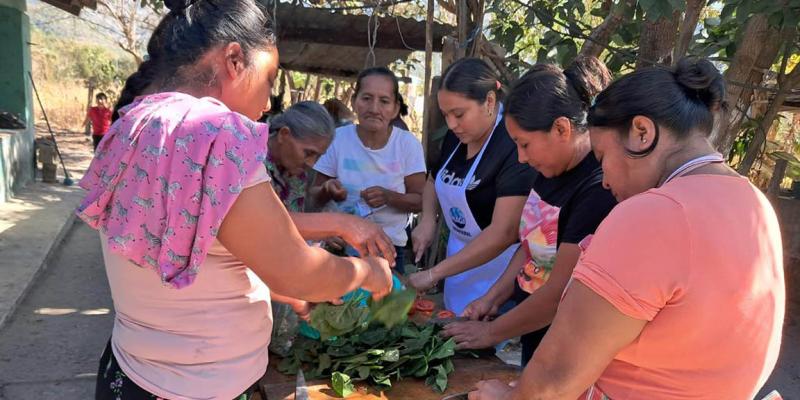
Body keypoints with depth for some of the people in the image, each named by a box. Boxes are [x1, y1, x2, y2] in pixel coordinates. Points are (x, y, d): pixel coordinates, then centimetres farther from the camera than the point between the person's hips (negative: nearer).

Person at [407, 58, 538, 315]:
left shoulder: (515, 147, -24)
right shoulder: (456, 137, 0)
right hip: (459, 260, 7)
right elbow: (434, 181, 18)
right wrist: (427, 219, -2)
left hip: (496, 269, -7)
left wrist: (435, 273, -25)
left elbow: (503, 232, -29)